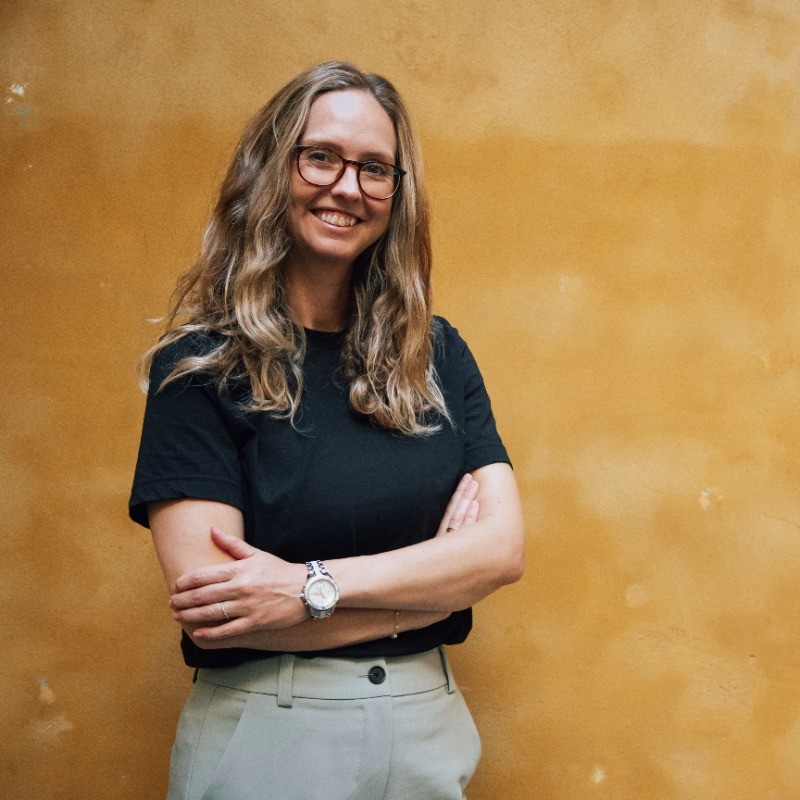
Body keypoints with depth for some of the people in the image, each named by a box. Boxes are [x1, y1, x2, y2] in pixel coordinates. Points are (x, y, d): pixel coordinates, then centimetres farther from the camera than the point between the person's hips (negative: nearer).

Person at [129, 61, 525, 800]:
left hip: (429, 730, 4)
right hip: (264, 737, -4)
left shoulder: (437, 353, 2)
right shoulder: (200, 366, -9)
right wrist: (433, 574, -11)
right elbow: (209, 611, -18)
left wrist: (313, 586, -19)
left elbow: (503, 546, -7)